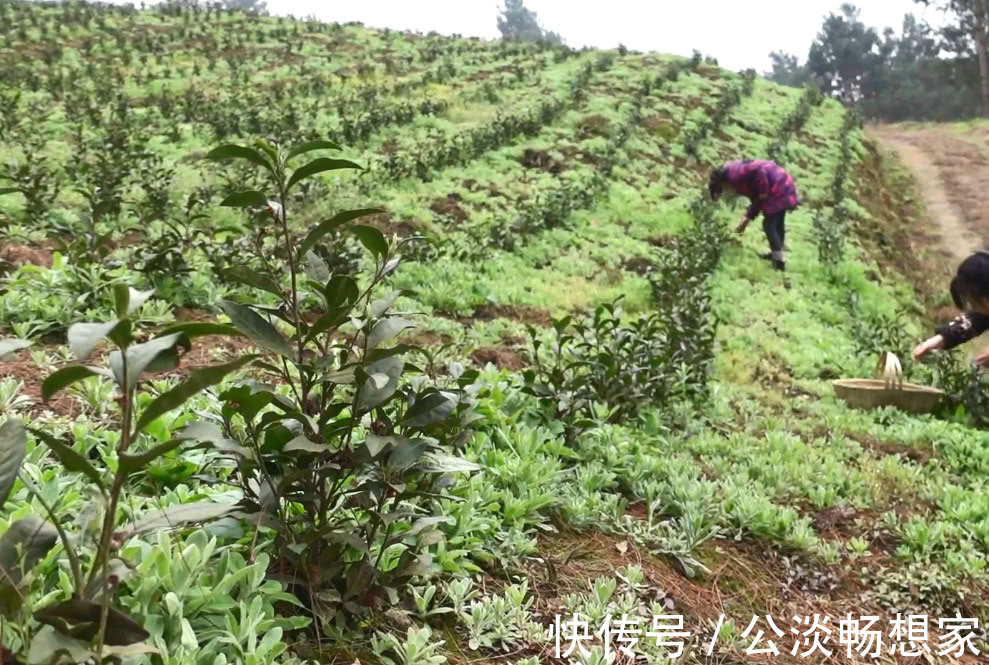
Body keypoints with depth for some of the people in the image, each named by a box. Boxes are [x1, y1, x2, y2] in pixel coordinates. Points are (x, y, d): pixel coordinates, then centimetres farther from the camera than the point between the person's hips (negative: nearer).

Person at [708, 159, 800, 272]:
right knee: (778, 223, 21)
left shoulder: (734, 175, -13)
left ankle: (779, 262, 2)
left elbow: (758, 171, -26)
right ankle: (777, 253, 35)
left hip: (778, 188, -10)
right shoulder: (739, 173, 18)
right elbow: (756, 198, 19)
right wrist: (748, 218, 18)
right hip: (783, 184, 10)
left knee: (768, 224, -2)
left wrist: (763, 192, -17)